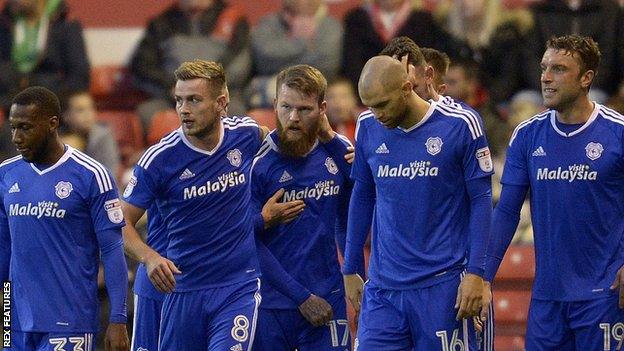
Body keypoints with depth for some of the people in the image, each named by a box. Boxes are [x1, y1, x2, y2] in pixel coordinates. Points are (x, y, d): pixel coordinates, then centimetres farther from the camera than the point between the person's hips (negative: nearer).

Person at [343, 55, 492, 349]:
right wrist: (349, 270, 17)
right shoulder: (368, 128, 4)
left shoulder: (459, 125, -7)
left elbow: (480, 200, -3)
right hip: (382, 287, 4)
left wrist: (475, 273, -8)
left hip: (441, 285, -4)